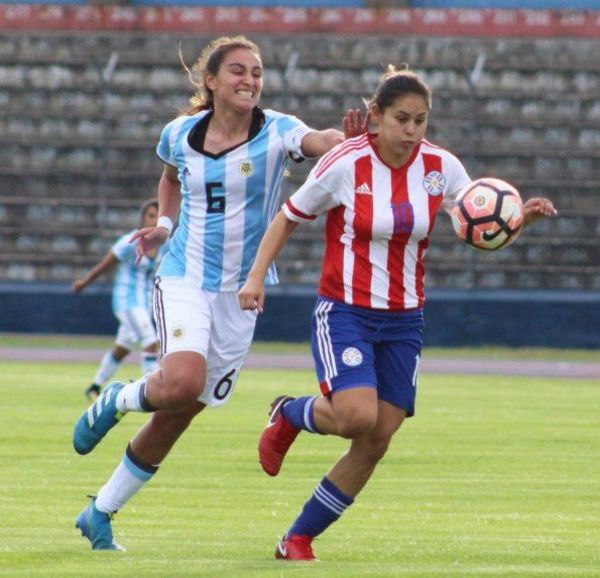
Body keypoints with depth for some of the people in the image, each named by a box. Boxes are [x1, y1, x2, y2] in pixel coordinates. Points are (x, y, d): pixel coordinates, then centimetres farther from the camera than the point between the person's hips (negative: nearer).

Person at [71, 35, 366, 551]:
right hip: (184, 278, -1)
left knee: (178, 415, 6)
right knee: (182, 382, -29)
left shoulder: (276, 132, -8)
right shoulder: (179, 134, 1)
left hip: (241, 292, 1)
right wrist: (164, 225, 6)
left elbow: (321, 141, -30)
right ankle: (116, 401, 4)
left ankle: (101, 513, 21)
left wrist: (349, 140, -52)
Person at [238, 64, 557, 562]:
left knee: (376, 443, 0)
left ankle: (299, 539, 15)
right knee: (357, 415, -26)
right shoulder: (344, 165, -13)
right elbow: (289, 217, 0)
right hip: (344, 313, -4)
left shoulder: (441, 167, -3)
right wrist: (257, 276, -9)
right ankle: (289, 415, 10)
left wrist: (522, 217, -18)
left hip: (404, 320, 4)